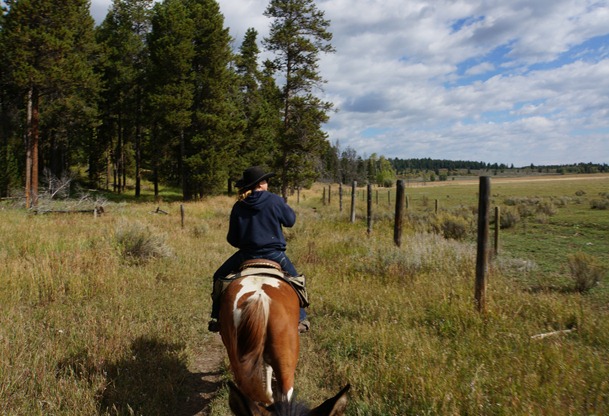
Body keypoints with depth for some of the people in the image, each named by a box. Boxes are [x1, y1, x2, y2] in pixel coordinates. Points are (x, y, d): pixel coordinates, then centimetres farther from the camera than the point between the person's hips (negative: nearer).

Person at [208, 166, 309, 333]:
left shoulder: (238, 207, 1)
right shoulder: (275, 200, -6)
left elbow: (232, 239, 5)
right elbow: (290, 220, 7)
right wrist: (284, 206, 22)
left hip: (246, 255, 1)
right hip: (275, 254, -1)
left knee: (219, 277, 21)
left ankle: (217, 318, 16)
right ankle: (300, 318, 22)